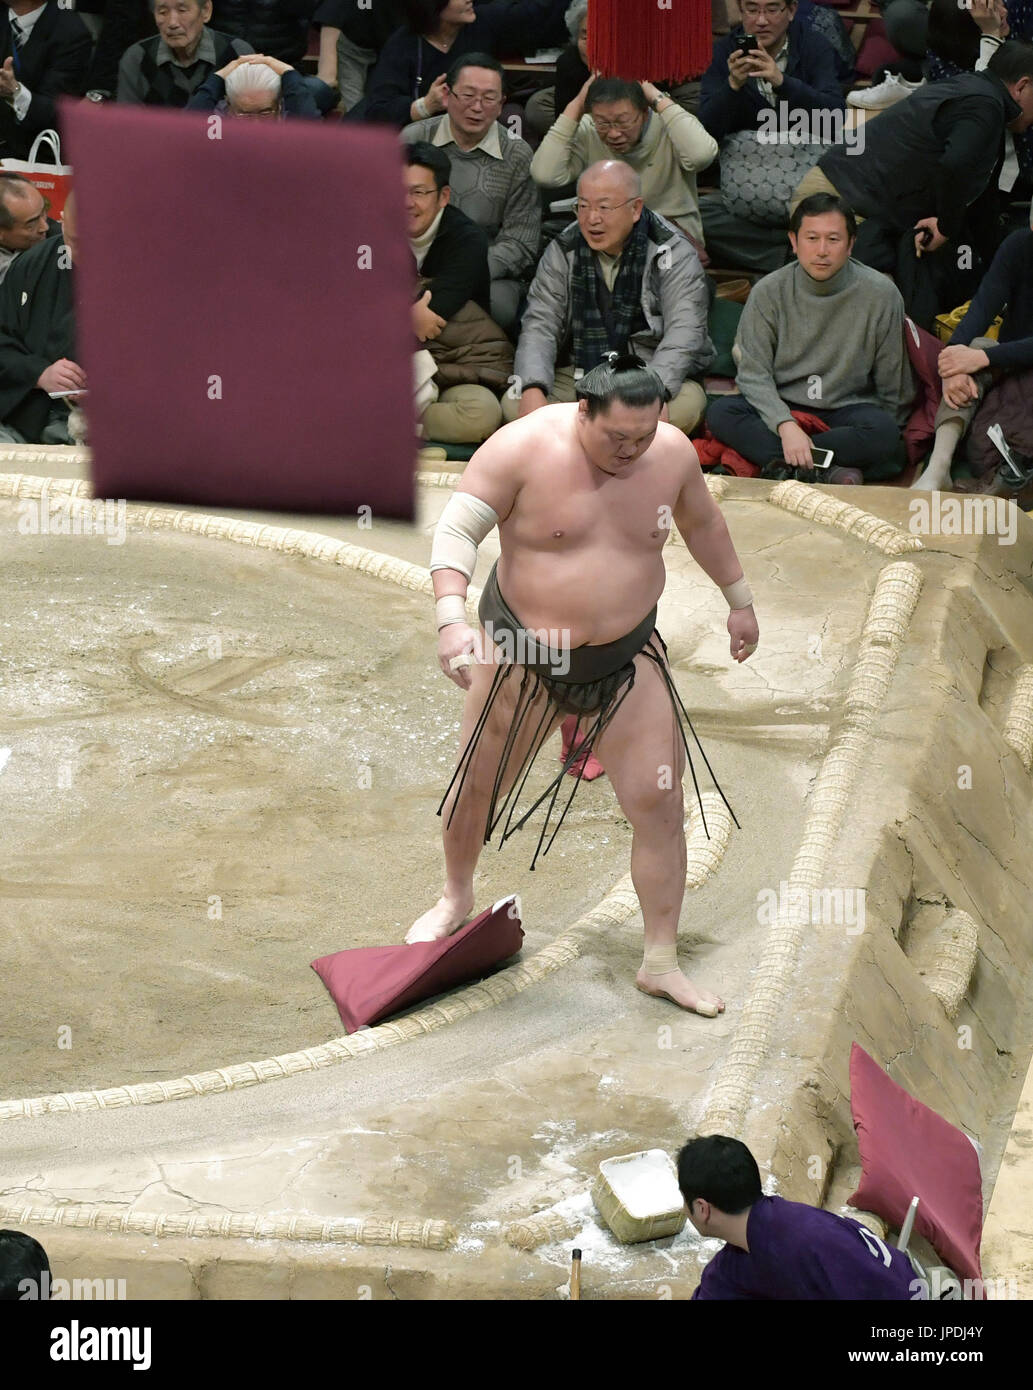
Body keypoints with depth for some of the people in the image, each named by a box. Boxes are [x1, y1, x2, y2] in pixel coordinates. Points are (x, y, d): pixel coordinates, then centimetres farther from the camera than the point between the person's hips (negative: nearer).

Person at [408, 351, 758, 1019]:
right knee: (477, 787, 12)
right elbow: (457, 529, -20)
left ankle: (662, 962, 8)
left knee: (660, 805, -4)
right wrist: (452, 618, -33)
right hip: (523, 652, -2)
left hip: (628, 658, 2)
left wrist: (740, 600, 22)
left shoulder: (673, 452, -7)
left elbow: (703, 522, 13)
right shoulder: (523, 448, -19)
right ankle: (457, 899, 43)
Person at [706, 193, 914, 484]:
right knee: (721, 413, -28)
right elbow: (754, 375, -9)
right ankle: (825, 473, -36)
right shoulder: (768, 292, -4)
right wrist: (786, 425, -25)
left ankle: (780, 464, -32)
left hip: (849, 408, -1)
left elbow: (893, 386, 0)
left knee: (883, 430, -35)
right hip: (780, 408, 2)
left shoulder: (881, 294, -6)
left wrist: (885, 439, -8)